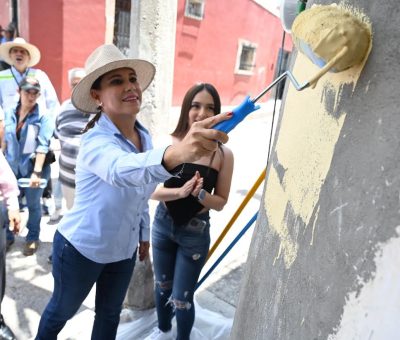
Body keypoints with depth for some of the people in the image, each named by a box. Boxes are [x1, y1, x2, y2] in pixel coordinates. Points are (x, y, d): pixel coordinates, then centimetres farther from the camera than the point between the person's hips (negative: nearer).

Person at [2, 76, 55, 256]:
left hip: (33, 167, -3)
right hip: (12, 167, 4)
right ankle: (8, 236, 34)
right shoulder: (9, 113, 3)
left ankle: (33, 238, 30)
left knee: (33, 204, 11)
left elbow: (42, 145, -16)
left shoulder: (44, 116, -10)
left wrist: (37, 172, -21)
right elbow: (5, 140, 8)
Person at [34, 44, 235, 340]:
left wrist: (144, 234, 12)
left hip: (123, 251, 5)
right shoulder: (96, 141, -30)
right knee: (62, 311, 24)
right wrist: (176, 153, -73)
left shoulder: (144, 136, -6)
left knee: (110, 315, 23)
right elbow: (122, 171, -54)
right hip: (80, 248, -5)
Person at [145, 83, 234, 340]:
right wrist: (181, 191, -30)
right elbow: (152, 190, -13)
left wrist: (199, 194, -26)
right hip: (163, 224, 3)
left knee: (182, 298, 9)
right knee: (162, 286, 25)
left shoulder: (223, 154, -14)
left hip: (195, 231, -2)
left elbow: (220, 202, -7)